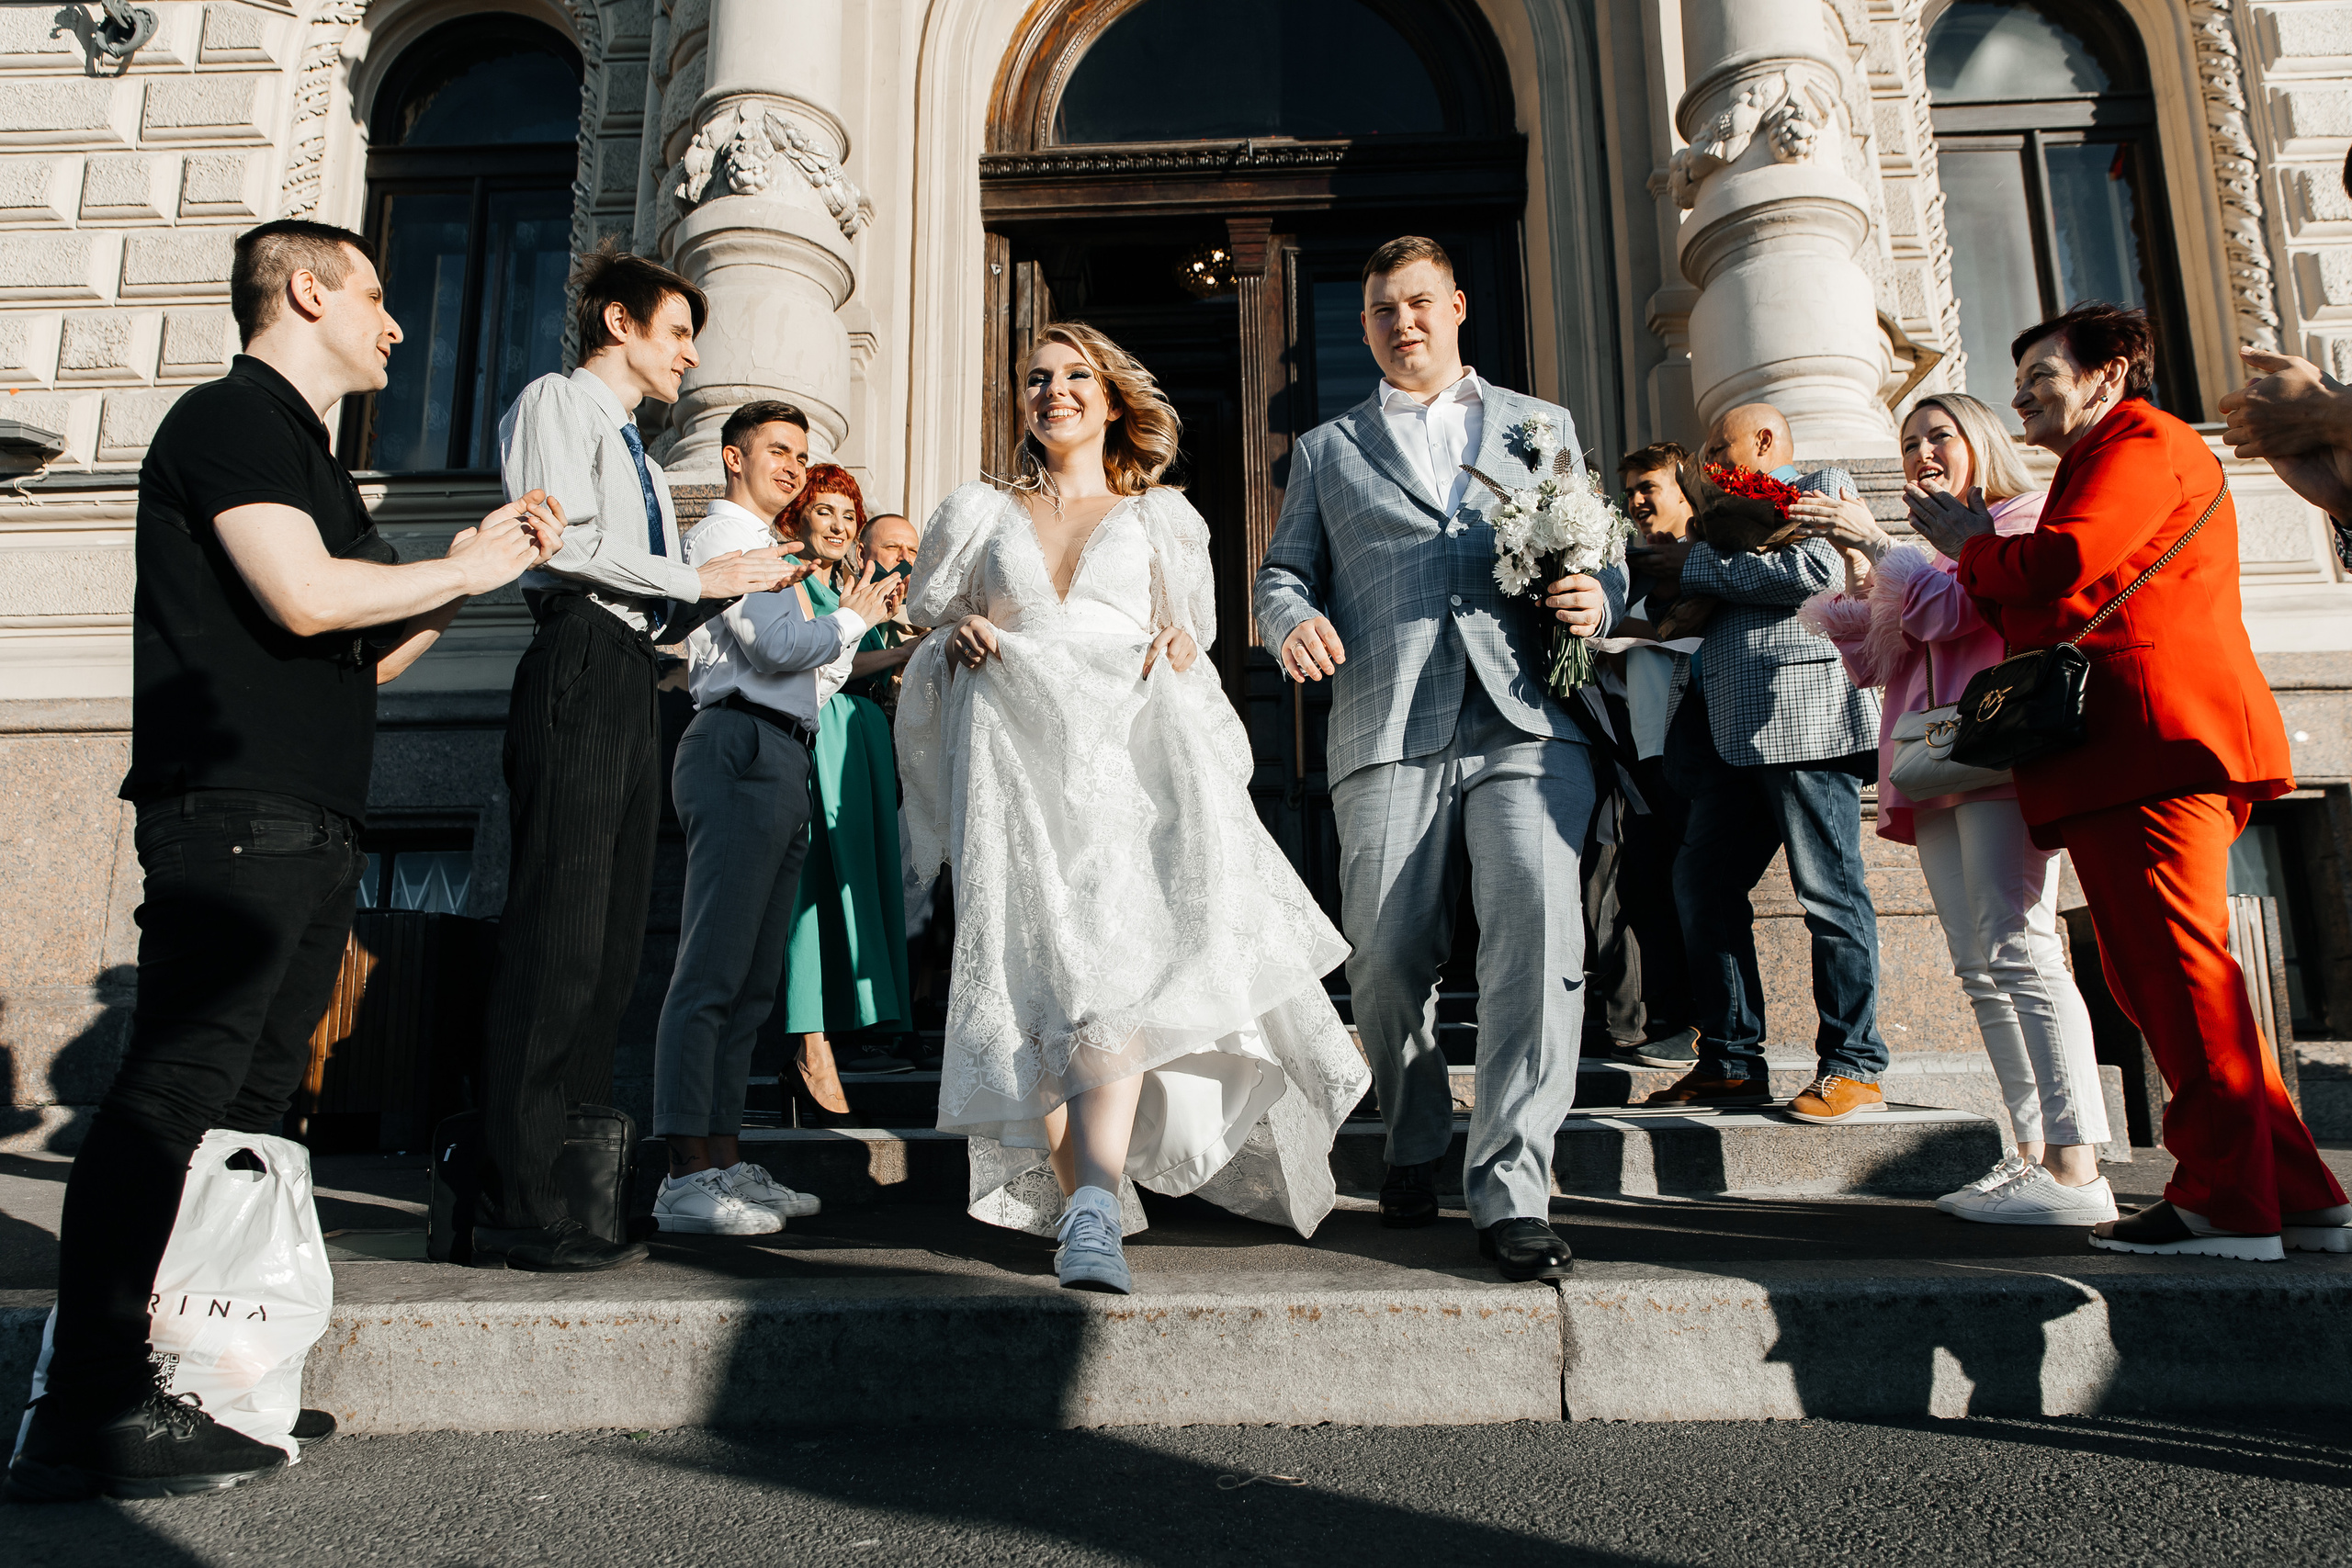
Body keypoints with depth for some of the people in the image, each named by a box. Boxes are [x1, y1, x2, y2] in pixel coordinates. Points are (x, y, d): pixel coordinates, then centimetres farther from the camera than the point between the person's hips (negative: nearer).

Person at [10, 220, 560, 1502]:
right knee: (169, 1102, -10)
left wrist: (464, 575, 16)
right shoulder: (230, 417, -3)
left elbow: (357, 661, 25)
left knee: (248, 1111, 10)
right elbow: (307, 596, -18)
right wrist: (462, 570, -3)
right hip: (235, 815, -10)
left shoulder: (299, 450, 26)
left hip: (309, 832, 10)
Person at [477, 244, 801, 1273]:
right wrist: (698, 578, -5)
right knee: (556, 935, -13)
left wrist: (735, 583, 10)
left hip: (630, 679, 9)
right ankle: (519, 1212, -11)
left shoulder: (638, 455, 32)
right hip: (579, 665, -9)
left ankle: (574, 1193, 8)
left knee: (612, 944, 4)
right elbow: (564, 540, -11)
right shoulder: (557, 404, 6)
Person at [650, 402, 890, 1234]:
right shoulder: (722, 534, -1)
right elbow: (777, 646, -13)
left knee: (750, 978, 9)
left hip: (775, 761, 10)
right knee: (713, 970, -12)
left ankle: (725, 1162, 13)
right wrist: (853, 618, 2)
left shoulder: (763, 549, 30)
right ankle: (687, 1176, -11)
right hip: (741, 751, -10)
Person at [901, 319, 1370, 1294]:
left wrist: (1176, 652, 3)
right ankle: (1087, 1199, -5)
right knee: (1040, 972, -12)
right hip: (1015, 754, 2)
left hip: (1129, 746, -1)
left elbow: (1191, 639, 25)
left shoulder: (1163, 518, 22)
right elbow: (930, 626, 27)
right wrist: (959, 640, 4)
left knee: (1117, 958, -23)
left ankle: (1093, 1211, -33)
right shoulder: (977, 515, 23)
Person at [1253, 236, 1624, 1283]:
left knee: (1539, 934, -19)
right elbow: (1282, 571, 18)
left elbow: (1599, 553, 21)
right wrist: (1293, 621, -6)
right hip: (1388, 732, 1)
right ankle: (1415, 1151, 24)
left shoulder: (1543, 426, 24)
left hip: (1524, 722, 0)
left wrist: (1596, 597, -3)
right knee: (1386, 960, -1)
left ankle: (1511, 1189, -10)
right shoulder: (1326, 450, 24)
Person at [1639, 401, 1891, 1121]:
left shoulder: (1823, 486, 6)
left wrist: (1697, 565, -6)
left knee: (1828, 893, -6)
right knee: (1701, 881, 4)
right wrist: (1674, 566, 9)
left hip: (1802, 716, -9)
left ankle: (1854, 1068, 0)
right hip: (1738, 732, 9)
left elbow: (1816, 571, -13)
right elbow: (1697, 614, 25)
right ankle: (1733, 1061, 10)